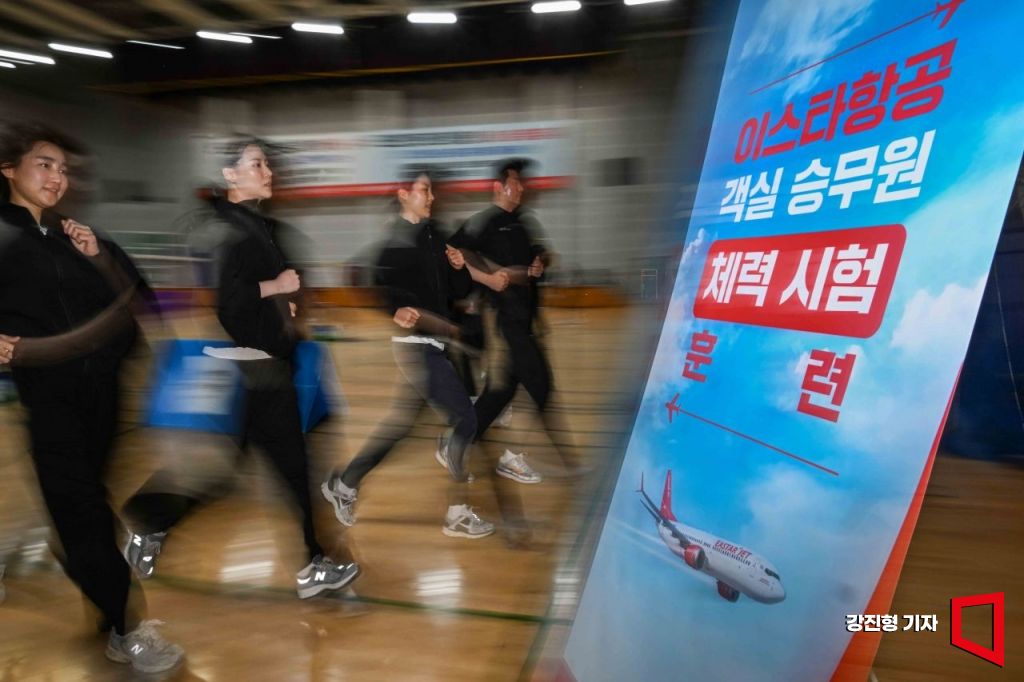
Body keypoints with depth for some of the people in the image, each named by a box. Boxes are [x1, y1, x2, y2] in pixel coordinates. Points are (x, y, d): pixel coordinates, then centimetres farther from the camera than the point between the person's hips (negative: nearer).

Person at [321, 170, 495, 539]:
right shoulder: (390, 238, -9)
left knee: (400, 422, 17)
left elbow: (457, 292, 16)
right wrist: (394, 310, -29)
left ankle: (343, 485, 33)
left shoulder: (435, 236, 14)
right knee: (465, 419, -8)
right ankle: (457, 514, 3)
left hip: (430, 343, 9)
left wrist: (460, 268, -3)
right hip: (413, 343, -8)